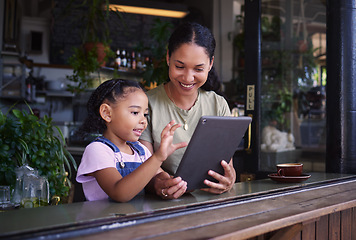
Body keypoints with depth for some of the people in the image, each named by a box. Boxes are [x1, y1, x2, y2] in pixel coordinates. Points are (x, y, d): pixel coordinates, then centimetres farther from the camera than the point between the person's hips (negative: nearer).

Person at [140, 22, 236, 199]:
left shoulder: (219, 105, 7)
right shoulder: (147, 105, -3)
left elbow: (227, 164, 3)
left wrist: (229, 180, -21)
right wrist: (156, 181, -31)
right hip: (162, 205, -4)